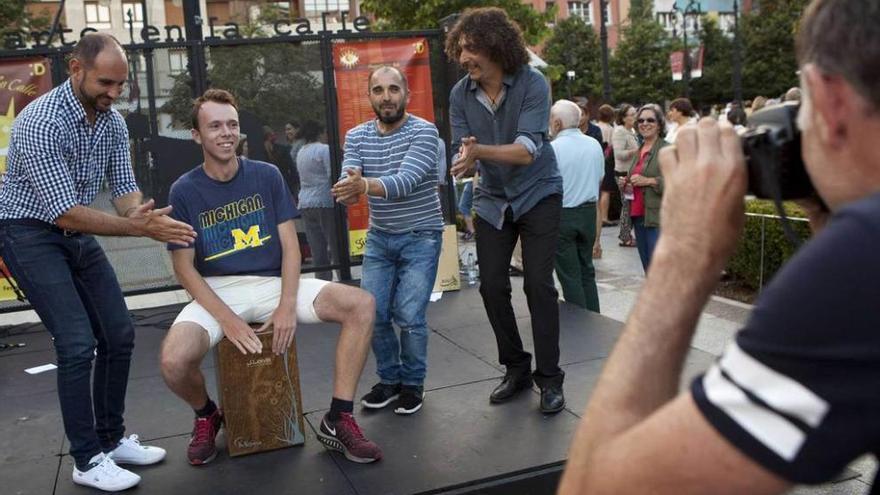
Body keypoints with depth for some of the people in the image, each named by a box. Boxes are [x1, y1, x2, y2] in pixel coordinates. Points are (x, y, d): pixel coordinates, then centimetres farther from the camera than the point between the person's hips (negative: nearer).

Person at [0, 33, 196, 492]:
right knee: (78, 342, -14)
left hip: (78, 234, 8)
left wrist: (150, 219, -24)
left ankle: (112, 438, 21)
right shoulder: (40, 123, -26)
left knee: (119, 334, 6)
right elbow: (65, 213, -29)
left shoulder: (113, 121, -3)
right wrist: (138, 228, -32)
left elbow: (125, 190, -2)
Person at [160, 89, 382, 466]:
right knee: (173, 361, -31)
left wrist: (288, 305, -14)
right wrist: (227, 318, -17)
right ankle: (206, 416, 8)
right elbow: (184, 267, -4)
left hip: (272, 283, 2)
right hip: (216, 292, -1)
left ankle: (339, 420, -9)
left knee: (361, 305, -20)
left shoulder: (267, 175, 2)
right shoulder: (184, 191, -2)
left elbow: (289, 245, 0)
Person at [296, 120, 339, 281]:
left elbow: (302, 177, 15)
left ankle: (323, 280, 6)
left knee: (317, 249, 5)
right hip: (325, 203, -6)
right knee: (336, 246, -1)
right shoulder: (324, 149, -8)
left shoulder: (300, 152, 13)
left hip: (305, 204, 6)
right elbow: (333, 176, -13)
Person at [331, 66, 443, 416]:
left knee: (409, 316, -9)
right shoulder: (356, 136, 0)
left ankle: (413, 383, 15)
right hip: (379, 237, 4)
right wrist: (350, 187, -39)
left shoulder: (423, 131, -15)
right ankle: (389, 378, 23)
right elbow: (348, 187, -13)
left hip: (420, 236, -4)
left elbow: (406, 181, -30)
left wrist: (365, 185, -49)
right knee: (372, 313, 1)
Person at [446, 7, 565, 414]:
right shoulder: (460, 94, -8)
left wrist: (480, 151, -44)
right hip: (492, 200, 4)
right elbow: (464, 154, -8)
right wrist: (467, 162, -32)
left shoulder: (532, 84, -19)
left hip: (538, 195, -4)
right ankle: (516, 369, 19)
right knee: (492, 286, 2)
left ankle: (550, 377, 3)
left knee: (538, 284, -8)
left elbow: (527, 150, -28)